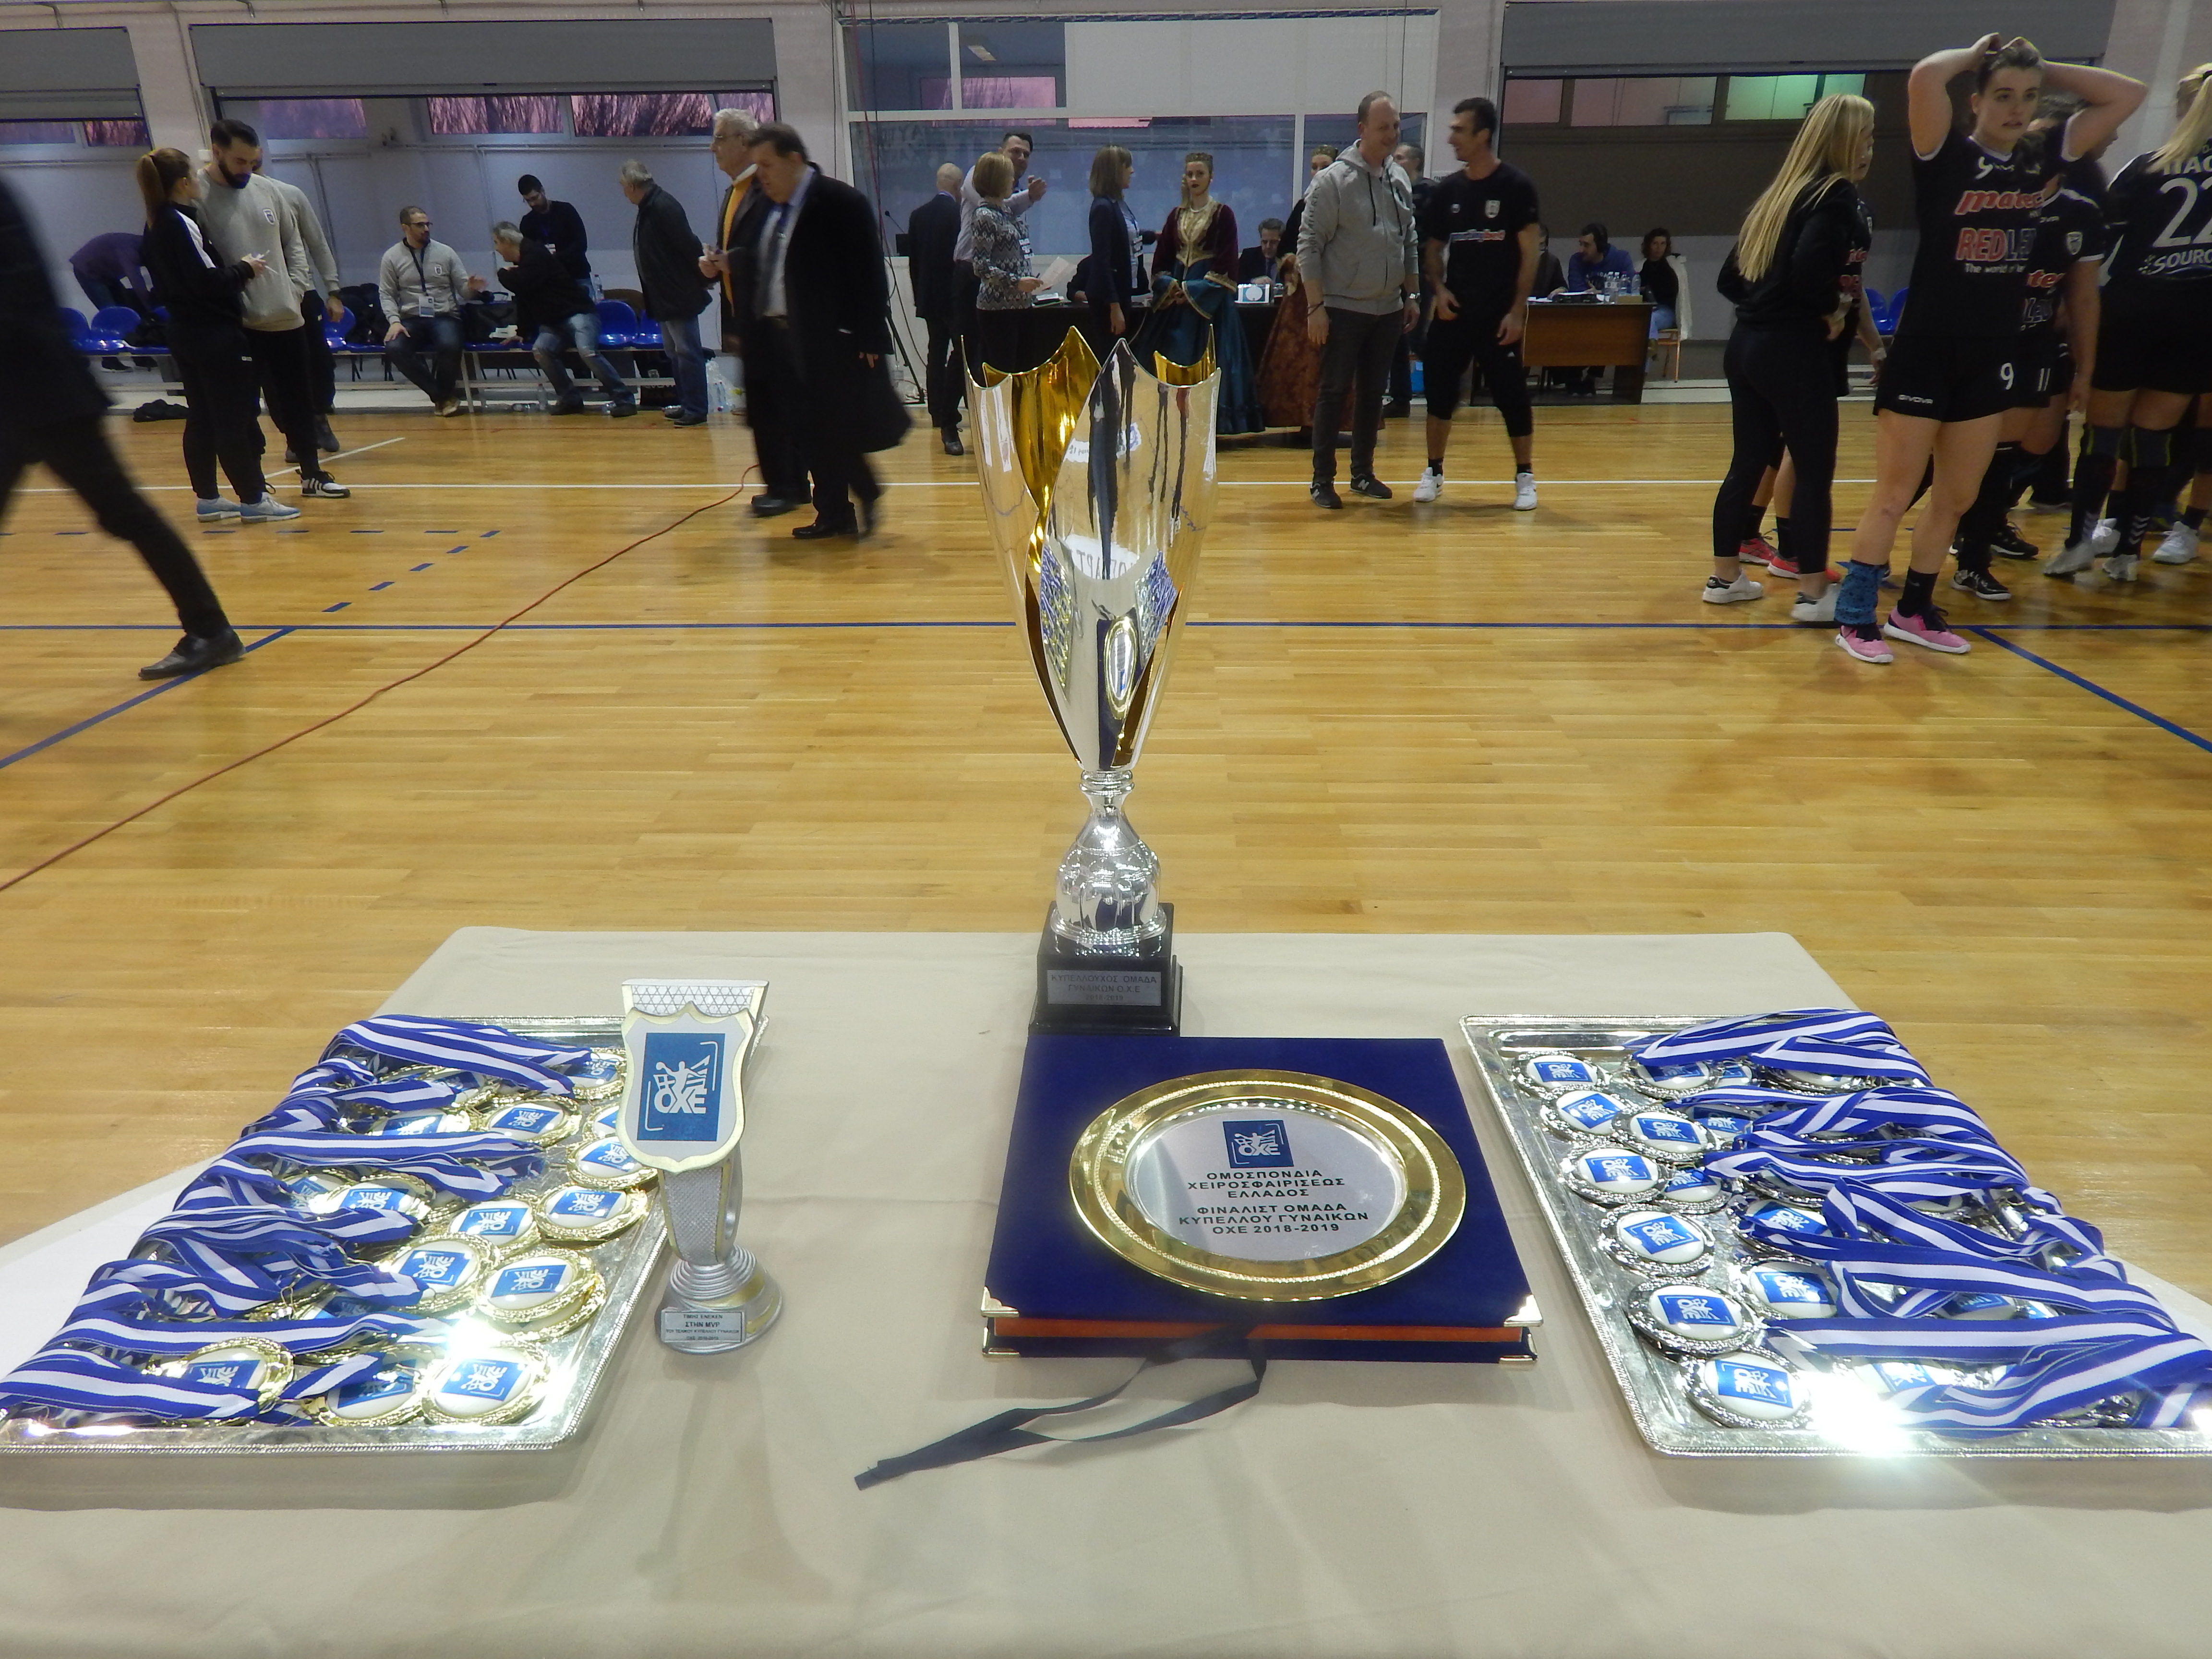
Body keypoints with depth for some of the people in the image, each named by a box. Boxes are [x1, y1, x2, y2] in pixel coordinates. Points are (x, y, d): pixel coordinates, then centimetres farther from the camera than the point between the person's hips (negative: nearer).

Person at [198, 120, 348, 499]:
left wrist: (297, 285, 5)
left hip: (286, 318, 5)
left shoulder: (268, 190, 8)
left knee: (299, 400, 12)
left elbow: (293, 242, 18)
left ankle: (312, 474, 24)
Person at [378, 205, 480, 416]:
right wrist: (395, 321, -11)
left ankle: (444, 393, -9)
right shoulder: (391, 257, 6)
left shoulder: (446, 253, 7)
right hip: (411, 320, 1)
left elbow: (462, 290, 6)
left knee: (449, 346, -36)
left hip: (445, 317, -1)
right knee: (394, 349, -29)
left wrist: (471, 287, -19)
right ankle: (441, 395, -14)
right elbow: (386, 294, 6)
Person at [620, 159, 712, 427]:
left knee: (687, 351, -7)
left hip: (680, 296, -11)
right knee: (674, 352, 15)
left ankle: (695, 409, -5)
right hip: (665, 298, 11)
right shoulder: (648, 208, 12)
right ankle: (686, 403, 22)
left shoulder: (664, 207, -18)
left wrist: (705, 279, -16)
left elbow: (689, 244, -21)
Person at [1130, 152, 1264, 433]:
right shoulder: (1176, 215, 13)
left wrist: (1193, 291, -14)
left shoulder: (1223, 215, 0)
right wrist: (1170, 286, -7)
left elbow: (1225, 265, -7)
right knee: (1172, 359, 0)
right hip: (1175, 297, 5)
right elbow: (1160, 260, 12)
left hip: (1210, 300, -5)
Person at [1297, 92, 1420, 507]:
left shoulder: (1399, 180, 10)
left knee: (1373, 392, 11)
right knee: (1334, 392, -2)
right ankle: (1323, 480, 4)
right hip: (1343, 308, -6)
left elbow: (1411, 242, 18)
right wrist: (1316, 306, -14)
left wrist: (1411, 295, 14)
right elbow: (1309, 244, -10)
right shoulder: (1334, 180, -8)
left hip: (1388, 309, 6)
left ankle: (1363, 473, 20)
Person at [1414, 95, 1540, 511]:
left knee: (1511, 394, 0)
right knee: (1439, 389, 4)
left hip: (1499, 312, -4)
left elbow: (1529, 253, -6)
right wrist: (1440, 290, -4)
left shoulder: (1515, 186, -5)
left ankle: (1525, 477, 12)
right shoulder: (1447, 189, 6)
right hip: (1454, 308, 4)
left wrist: (1517, 310, -13)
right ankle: (1435, 472, 18)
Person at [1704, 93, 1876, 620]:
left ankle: (1725, 576, 21)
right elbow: (1809, 268, -25)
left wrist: (1766, 305, 14)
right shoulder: (1836, 196, -8)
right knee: (1814, 471, -1)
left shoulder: (1779, 194, 16)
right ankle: (1813, 594, 3)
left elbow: (1730, 278, 15)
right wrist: (1831, 311, -9)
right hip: (1795, 353, -8)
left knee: (1749, 462, 14)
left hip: (1748, 345, 8)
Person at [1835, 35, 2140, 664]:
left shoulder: (2043, 162, 9)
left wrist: (2043, 69, 9)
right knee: (1894, 495, -3)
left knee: (1956, 499, 10)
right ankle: (1855, 617, 4)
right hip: (1924, 351, -6)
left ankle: (1914, 611, 21)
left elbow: (2127, 93, 14)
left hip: (1990, 356, 6)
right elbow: (1924, 76, -23)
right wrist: (1975, 55, -2)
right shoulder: (1947, 157, -6)